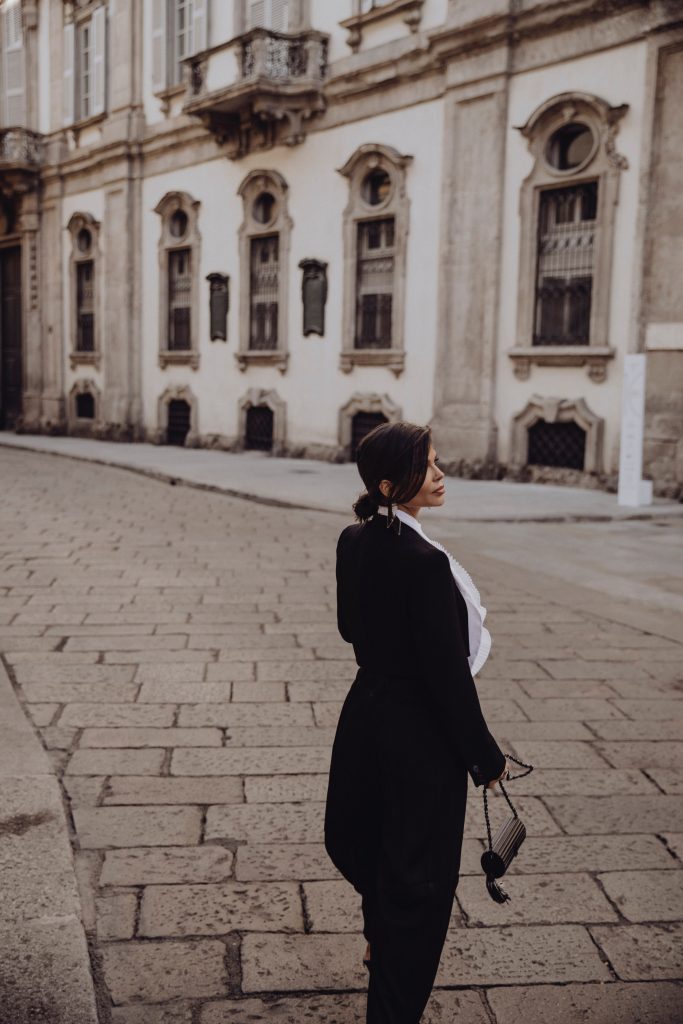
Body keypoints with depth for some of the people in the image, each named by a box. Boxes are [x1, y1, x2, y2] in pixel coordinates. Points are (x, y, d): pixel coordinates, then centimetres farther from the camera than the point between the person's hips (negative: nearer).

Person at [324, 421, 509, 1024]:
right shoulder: (424, 563, -28)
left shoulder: (353, 542, -3)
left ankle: (384, 942, 57)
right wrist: (486, 757, -12)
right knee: (418, 871, 9)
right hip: (421, 735, -8)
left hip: (365, 718, 8)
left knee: (368, 840, 29)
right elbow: (448, 675, -23)